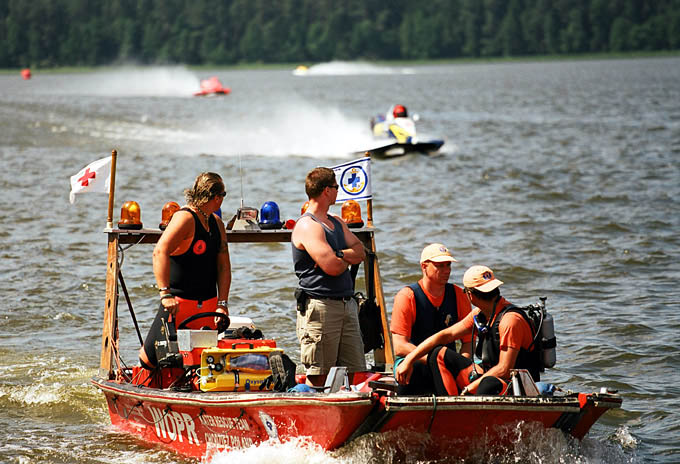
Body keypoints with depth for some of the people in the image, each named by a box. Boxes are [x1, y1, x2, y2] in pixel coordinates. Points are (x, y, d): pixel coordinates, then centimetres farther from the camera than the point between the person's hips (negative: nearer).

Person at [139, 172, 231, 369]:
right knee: (150, 359, -7)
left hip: (209, 305, 7)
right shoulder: (185, 218, -14)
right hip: (178, 304, -7)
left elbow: (223, 266, 10)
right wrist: (165, 293, -34)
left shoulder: (216, 223, 11)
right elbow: (160, 252, -27)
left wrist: (222, 303, -2)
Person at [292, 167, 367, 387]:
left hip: (346, 303, 9)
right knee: (319, 377, -6)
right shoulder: (307, 226, -11)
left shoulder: (337, 223, 19)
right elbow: (332, 267, -19)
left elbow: (360, 252, 10)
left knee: (357, 373, 6)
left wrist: (338, 255, -10)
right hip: (320, 306, -9)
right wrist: (348, 258, 3)